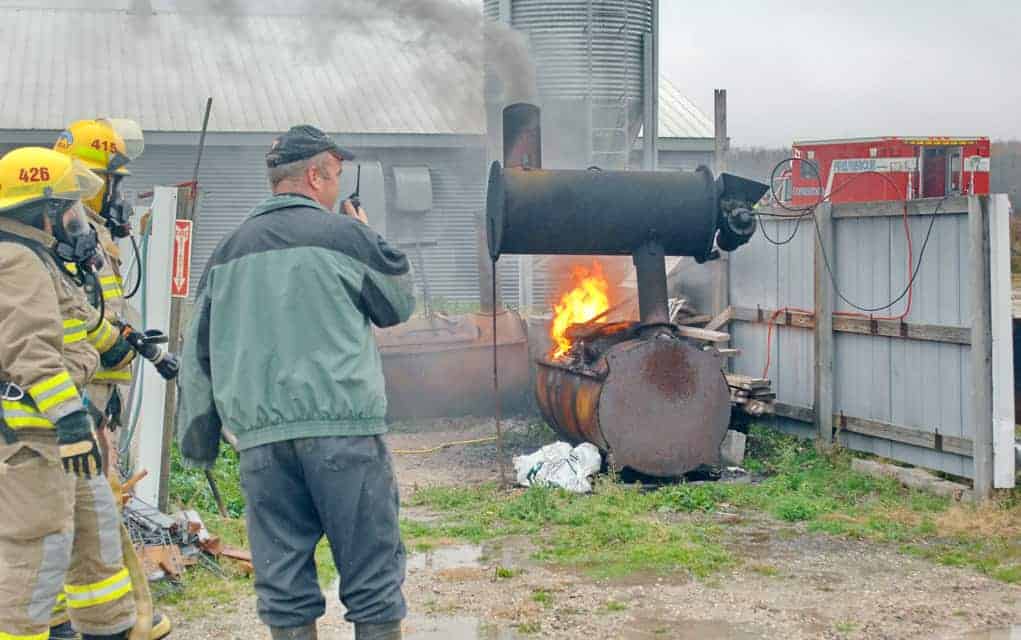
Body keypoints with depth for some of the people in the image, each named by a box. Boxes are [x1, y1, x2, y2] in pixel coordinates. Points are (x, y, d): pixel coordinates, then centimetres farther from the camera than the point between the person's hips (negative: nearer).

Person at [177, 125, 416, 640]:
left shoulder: (229, 250, 14)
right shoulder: (344, 235, -2)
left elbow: (198, 355, 16)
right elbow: (399, 304, 11)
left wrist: (197, 440, 21)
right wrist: (371, 242, 24)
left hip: (260, 436, 5)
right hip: (342, 428, -4)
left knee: (283, 586, 7)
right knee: (373, 577, 3)